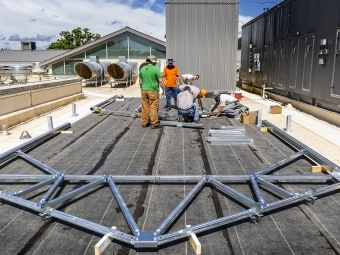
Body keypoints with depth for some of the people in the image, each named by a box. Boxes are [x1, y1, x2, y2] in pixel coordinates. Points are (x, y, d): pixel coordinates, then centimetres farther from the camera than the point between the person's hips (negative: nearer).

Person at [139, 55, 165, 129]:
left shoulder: (142, 69, 7)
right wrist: (163, 89, 3)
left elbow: (140, 82, 12)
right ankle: (154, 124, 4)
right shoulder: (156, 69, -9)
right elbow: (160, 81, -9)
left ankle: (144, 123, 16)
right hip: (153, 91, -5)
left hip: (144, 90, 5)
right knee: (153, 107, 0)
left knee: (144, 107, 10)